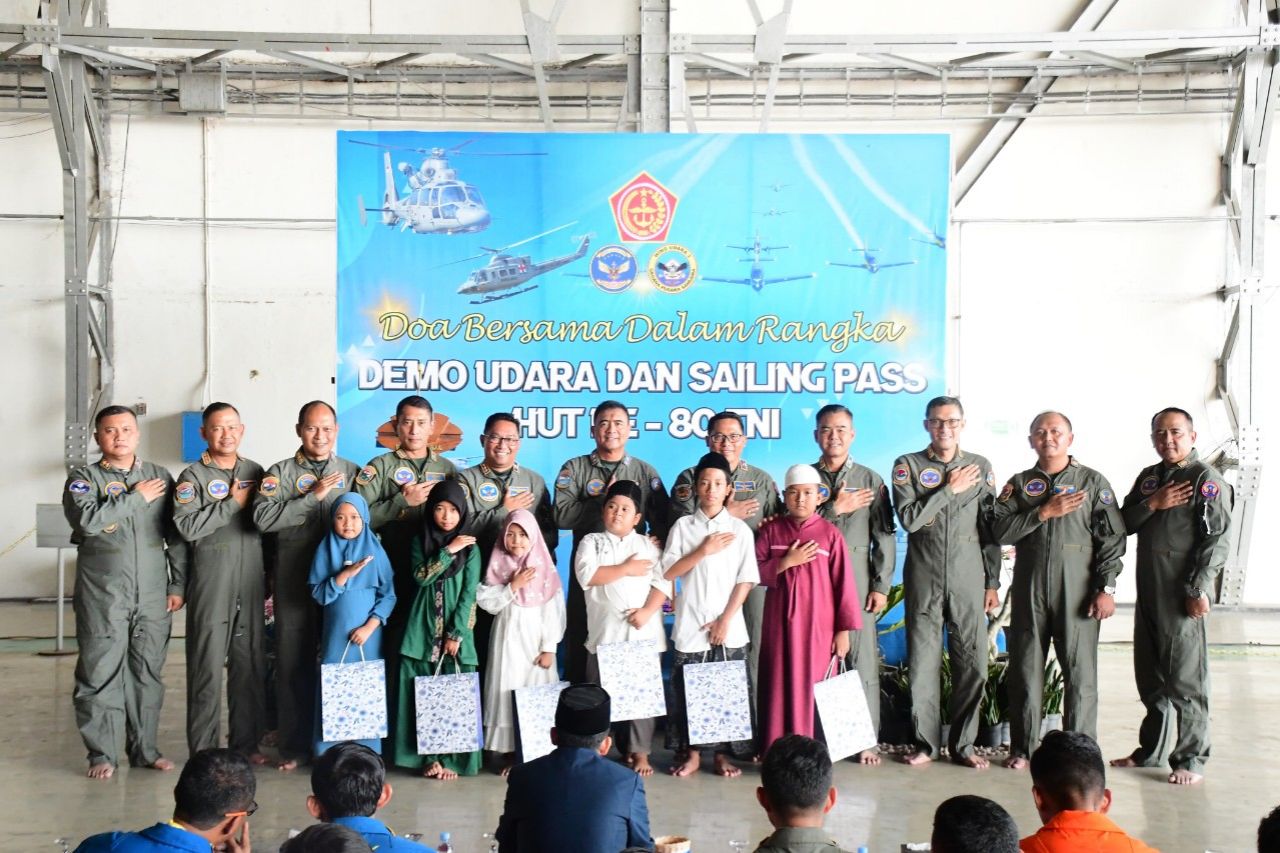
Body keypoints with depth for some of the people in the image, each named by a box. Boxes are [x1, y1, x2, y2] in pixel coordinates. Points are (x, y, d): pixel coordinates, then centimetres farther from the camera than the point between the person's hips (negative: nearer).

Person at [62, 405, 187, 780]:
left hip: (152, 595, 2)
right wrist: (136, 496, -12)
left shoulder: (160, 477, 10)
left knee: (148, 672, 8)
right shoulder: (84, 478, 3)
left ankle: (144, 749, 18)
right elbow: (87, 520, -18)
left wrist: (178, 585, 4)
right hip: (102, 596, -2)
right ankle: (102, 753, 11)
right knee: (100, 673, 0)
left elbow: (177, 536, 9)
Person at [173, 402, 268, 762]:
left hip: (251, 583, 4)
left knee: (251, 664, 8)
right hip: (211, 584, -4)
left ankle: (247, 742, 18)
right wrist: (234, 502, -12)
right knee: (208, 665, -1)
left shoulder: (255, 472, 12)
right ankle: (204, 748, 8)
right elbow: (187, 526, -16)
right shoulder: (193, 477, -1)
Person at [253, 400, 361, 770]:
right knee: (294, 662, 5)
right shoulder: (280, 473, 5)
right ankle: (294, 745, 15)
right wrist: (313, 496, -13)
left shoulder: (353, 472, 10)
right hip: (294, 583, -1)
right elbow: (263, 517, -11)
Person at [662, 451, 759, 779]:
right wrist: (704, 550, -10)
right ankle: (691, 752, 15)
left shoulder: (740, 529, 3)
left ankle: (722, 754, 15)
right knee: (688, 688, 2)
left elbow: (746, 579, -1)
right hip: (691, 625, 0)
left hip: (729, 627, 0)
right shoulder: (682, 526, 4)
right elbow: (668, 572, -2)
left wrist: (725, 619, -9)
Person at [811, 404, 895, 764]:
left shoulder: (871, 480, 8)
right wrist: (835, 509, -9)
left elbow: (884, 537, 4)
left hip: (857, 581, -1)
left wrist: (881, 586, -3)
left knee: (862, 660, 0)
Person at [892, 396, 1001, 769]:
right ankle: (926, 742, 13)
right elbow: (909, 519, -11)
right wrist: (950, 489, -9)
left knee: (972, 663, 0)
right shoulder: (908, 466, 3)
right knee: (922, 662, 1)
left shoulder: (980, 466, 9)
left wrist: (993, 582, 6)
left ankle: (963, 744, 13)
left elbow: (990, 528, 9)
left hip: (969, 580, 1)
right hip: (923, 579, -1)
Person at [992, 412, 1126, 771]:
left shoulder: (1093, 482, 5)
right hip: (1029, 589, 2)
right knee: (1025, 669, 7)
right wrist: (1044, 512, -11)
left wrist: (1106, 588, -8)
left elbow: (1112, 538, 0)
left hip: (1077, 590, -2)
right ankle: (1022, 748, 16)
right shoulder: (1019, 484, 11)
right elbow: (1000, 530, -2)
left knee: (1081, 671, -1)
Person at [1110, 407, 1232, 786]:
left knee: (1184, 677, -2)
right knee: (1149, 674, 14)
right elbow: (1124, 524, 11)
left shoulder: (1206, 479, -6)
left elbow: (1216, 539, -13)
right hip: (1149, 590, 7)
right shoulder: (1148, 477, 15)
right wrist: (1152, 505, -7)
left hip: (1183, 592, -7)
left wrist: (1198, 589, -18)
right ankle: (1151, 750, 26)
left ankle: (1190, 759, 9)